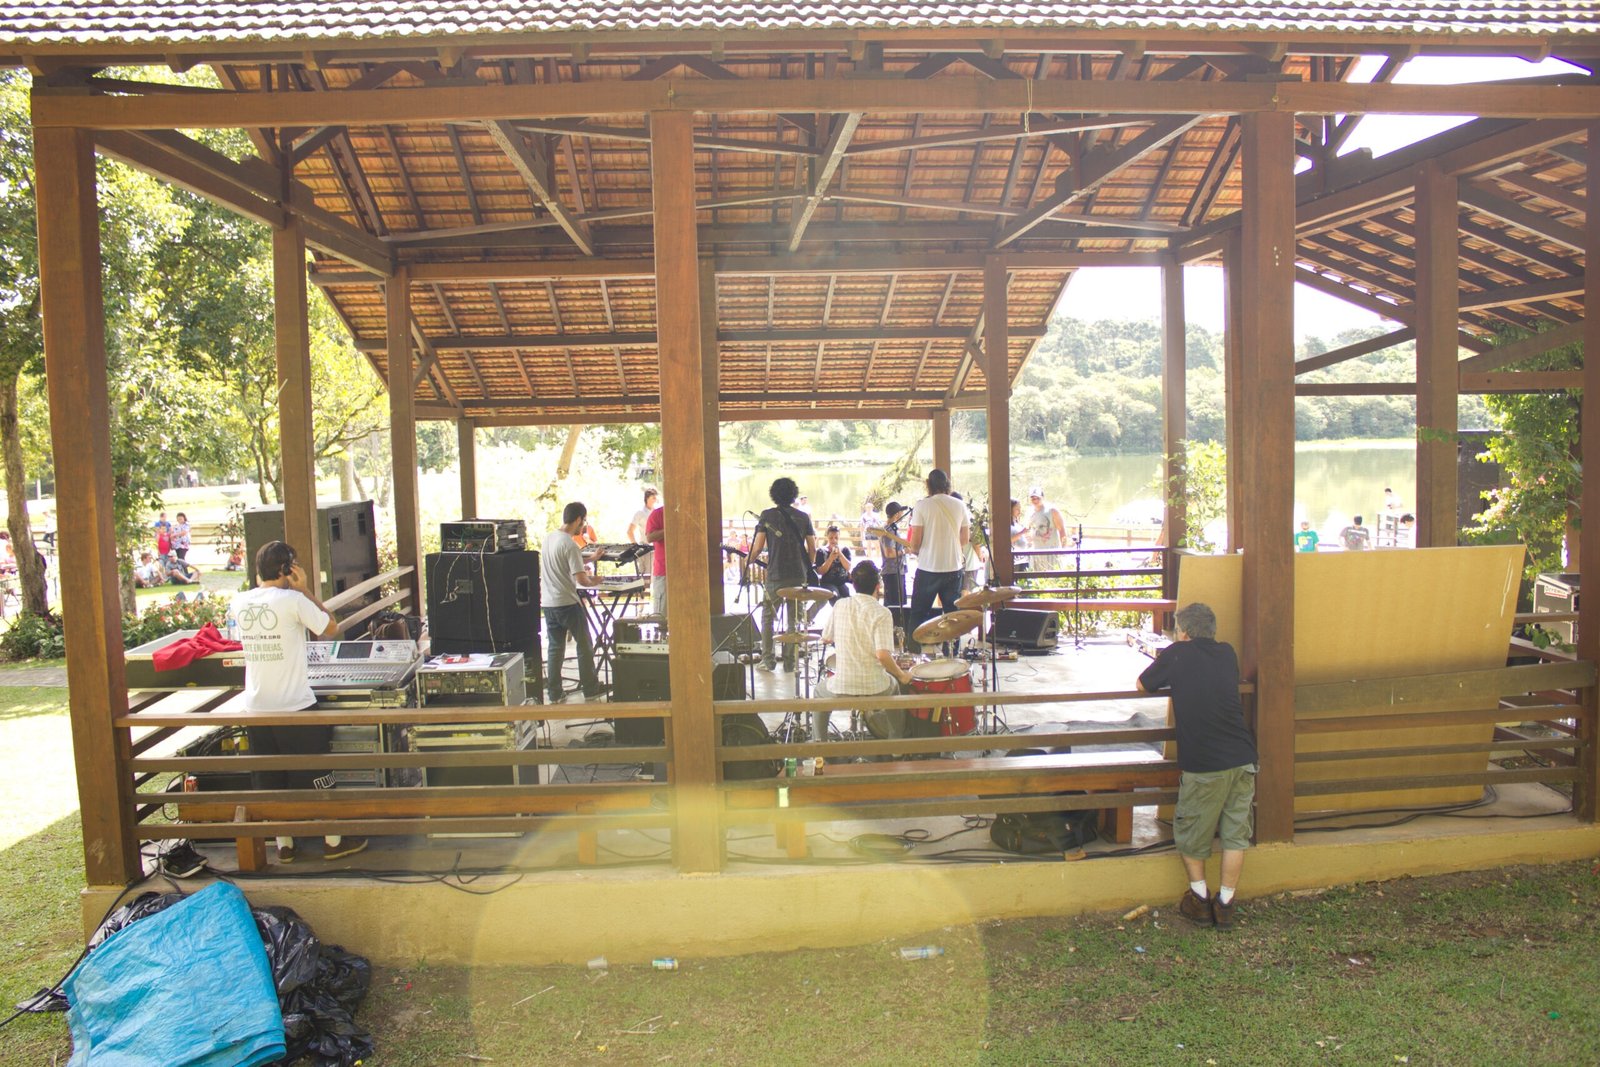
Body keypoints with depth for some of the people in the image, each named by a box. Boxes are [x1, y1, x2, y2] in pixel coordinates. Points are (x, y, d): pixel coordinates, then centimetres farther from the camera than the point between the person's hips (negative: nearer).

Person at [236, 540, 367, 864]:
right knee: (312, 777, 8)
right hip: (294, 708, -5)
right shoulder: (292, 600, -16)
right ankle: (333, 841, 18)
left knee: (270, 780, 14)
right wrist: (304, 588, -4)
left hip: (255, 708, 5)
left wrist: (262, 582, 12)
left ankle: (284, 844, 23)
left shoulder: (240, 602, 0)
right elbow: (331, 628, -4)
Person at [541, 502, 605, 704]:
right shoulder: (570, 545, -18)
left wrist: (581, 566, 21)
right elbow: (581, 579, -20)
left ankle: (553, 694, 15)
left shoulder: (548, 537, 6)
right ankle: (590, 690, 14)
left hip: (547, 602, 7)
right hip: (567, 603, -7)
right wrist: (593, 581, -1)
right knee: (585, 646, 7)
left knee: (554, 647, 12)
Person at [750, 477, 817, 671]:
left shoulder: (767, 515, -3)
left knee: (768, 617, 11)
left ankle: (768, 660, 8)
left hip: (775, 576, -2)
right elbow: (812, 549, 6)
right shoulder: (803, 517, 5)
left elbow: (758, 547, -5)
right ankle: (790, 661, 11)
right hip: (798, 576, 2)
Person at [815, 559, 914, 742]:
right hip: (875, 689, -2)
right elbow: (883, 655, -22)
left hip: (840, 688, 2)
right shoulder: (881, 613, -13)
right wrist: (902, 676, -6)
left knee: (821, 690, 37)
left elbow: (826, 639, 11)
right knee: (896, 685, 34)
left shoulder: (840, 605, -2)